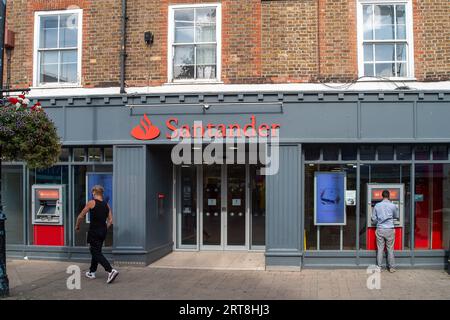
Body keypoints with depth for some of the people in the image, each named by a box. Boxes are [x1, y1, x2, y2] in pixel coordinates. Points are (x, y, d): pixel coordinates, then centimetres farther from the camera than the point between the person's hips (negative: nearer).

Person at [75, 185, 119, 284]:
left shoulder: (91, 203, -8)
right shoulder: (106, 205, 7)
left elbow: (80, 216, -4)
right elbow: (110, 221, 6)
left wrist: (77, 226, 13)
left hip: (94, 231, -6)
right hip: (103, 231, 6)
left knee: (96, 253, -5)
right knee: (96, 251, 21)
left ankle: (111, 271, -20)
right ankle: (92, 272, 31)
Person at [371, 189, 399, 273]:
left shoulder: (377, 205, 0)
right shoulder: (393, 206, -3)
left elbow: (373, 218, 6)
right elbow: (396, 217, 14)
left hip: (380, 229, 1)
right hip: (390, 229, -1)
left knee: (380, 249, 6)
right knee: (390, 249, 6)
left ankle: (379, 267, 9)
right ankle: (391, 267, 12)